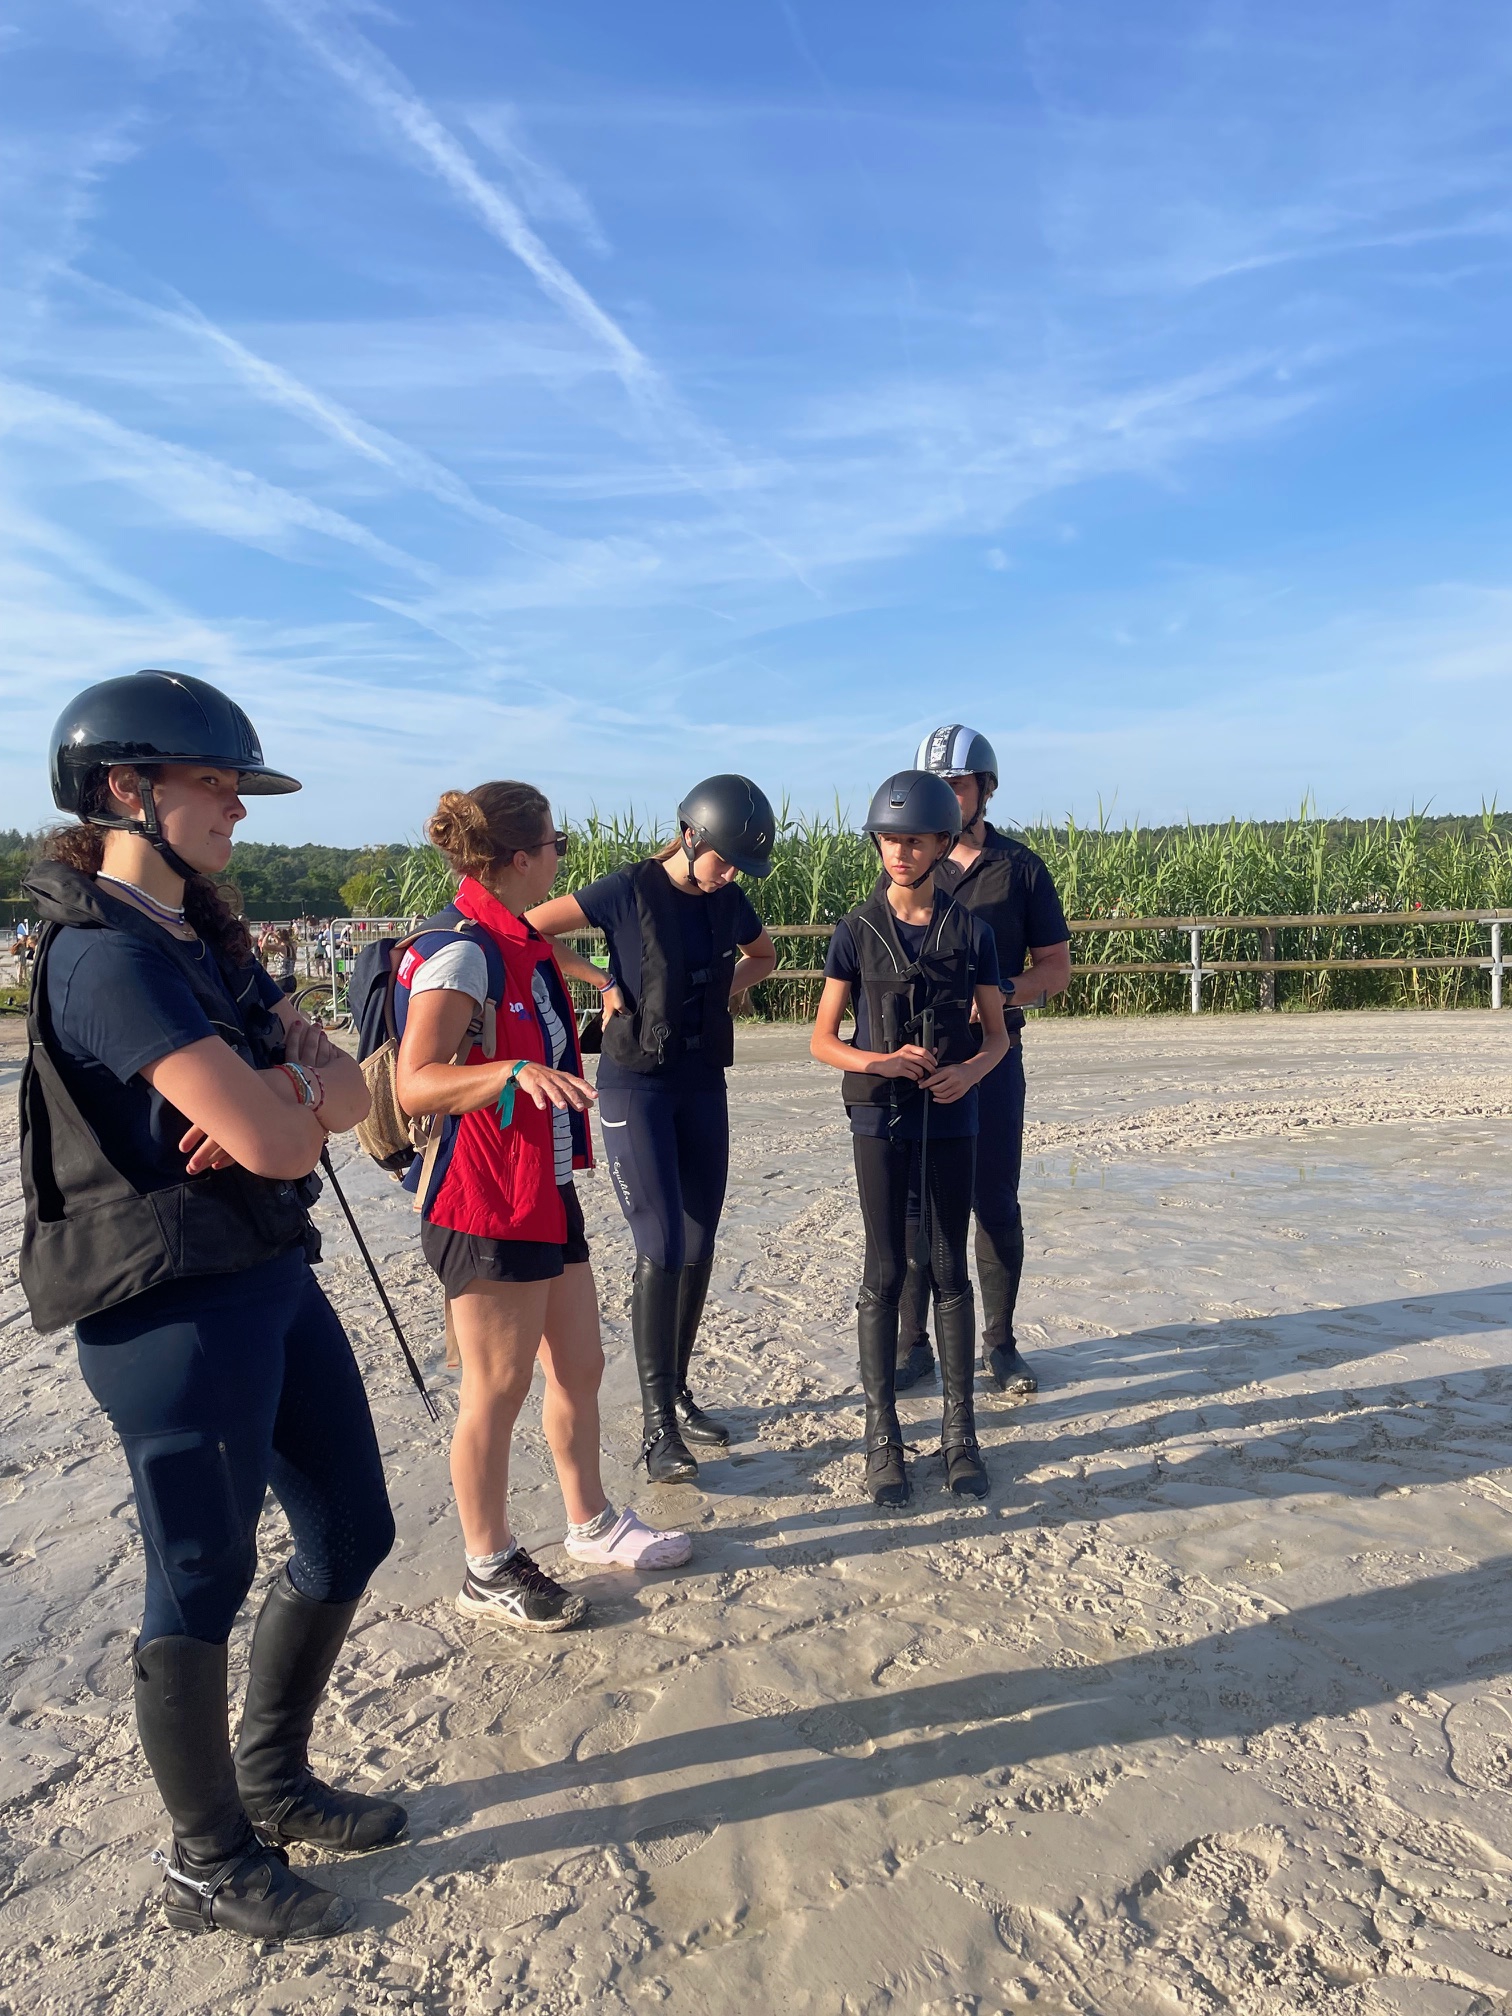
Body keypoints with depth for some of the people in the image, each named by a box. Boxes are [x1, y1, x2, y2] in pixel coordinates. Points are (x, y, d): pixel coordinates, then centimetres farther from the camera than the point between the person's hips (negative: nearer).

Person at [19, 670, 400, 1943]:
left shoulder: (208, 940, 11)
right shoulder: (108, 954, -18)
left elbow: (353, 1095, 6)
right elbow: (270, 1141, -26)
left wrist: (284, 1088, -15)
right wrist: (289, 1096, -4)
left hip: (273, 1278, 9)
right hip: (174, 1311, -9)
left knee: (353, 1531, 17)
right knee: (204, 1585, 8)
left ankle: (275, 1779, 39)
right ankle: (211, 1865, 31)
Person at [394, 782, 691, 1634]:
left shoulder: (523, 944, 12)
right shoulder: (460, 951, -19)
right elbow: (415, 1083, -28)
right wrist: (516, 1072, -40)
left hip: (545, 1193, 10)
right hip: (486, 1204, -10)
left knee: (579, 1365, 17)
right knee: (498, 1390, 3)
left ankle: (593, 1524, 35)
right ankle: (490, 1570, 20)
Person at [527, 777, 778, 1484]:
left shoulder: (729, 902, 4)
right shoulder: (629, 890, -11)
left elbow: (764, 955, 24)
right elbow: (530, 930, -10)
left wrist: (725, 991, 6)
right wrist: (603, 982, -11)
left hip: (703, 1086, 6)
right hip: (635, 1086, -6)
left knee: (698, 1247, 8)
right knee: (661, 1247, -10)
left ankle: (676, 1392, 23)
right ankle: (656, 1421, 0)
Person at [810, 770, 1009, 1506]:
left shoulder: (969, 932, 1)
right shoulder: (856, 932, -1)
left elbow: (996, 1034, 7)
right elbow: (822, 1040, 0)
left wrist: (970, 1071, -14)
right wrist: (880, 1062, -18)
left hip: (950, 1121, 1)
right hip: (880, 1120, -1)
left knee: (950, 1271, 8)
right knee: (885, 1274, 4)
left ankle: (959, 1431, 20)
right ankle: (882, 1437, 15)